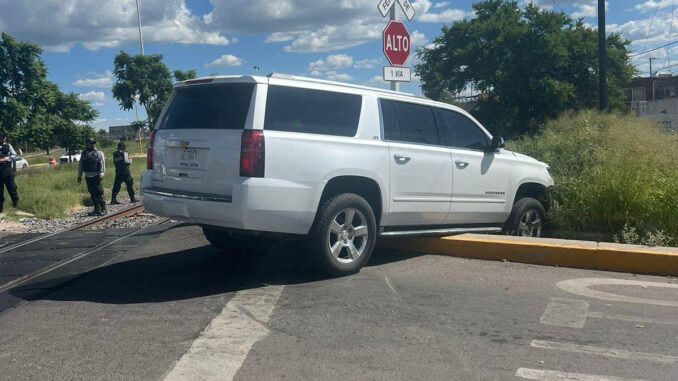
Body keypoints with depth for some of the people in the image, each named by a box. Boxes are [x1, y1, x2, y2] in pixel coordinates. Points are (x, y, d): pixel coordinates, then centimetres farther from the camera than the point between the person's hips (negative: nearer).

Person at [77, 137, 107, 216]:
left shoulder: (99, 153, -2)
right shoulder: (84, 154, 13)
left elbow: (102, 164, -7)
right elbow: (80, 165, 18)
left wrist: (101, 175, -15)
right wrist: (79, 176, 14)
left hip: (96, 177, -5)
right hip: (88, 177, 5)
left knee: (99, 194, -8)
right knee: (93, 194, 8)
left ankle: (103, 209, -5)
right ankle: (97, 209, 15)